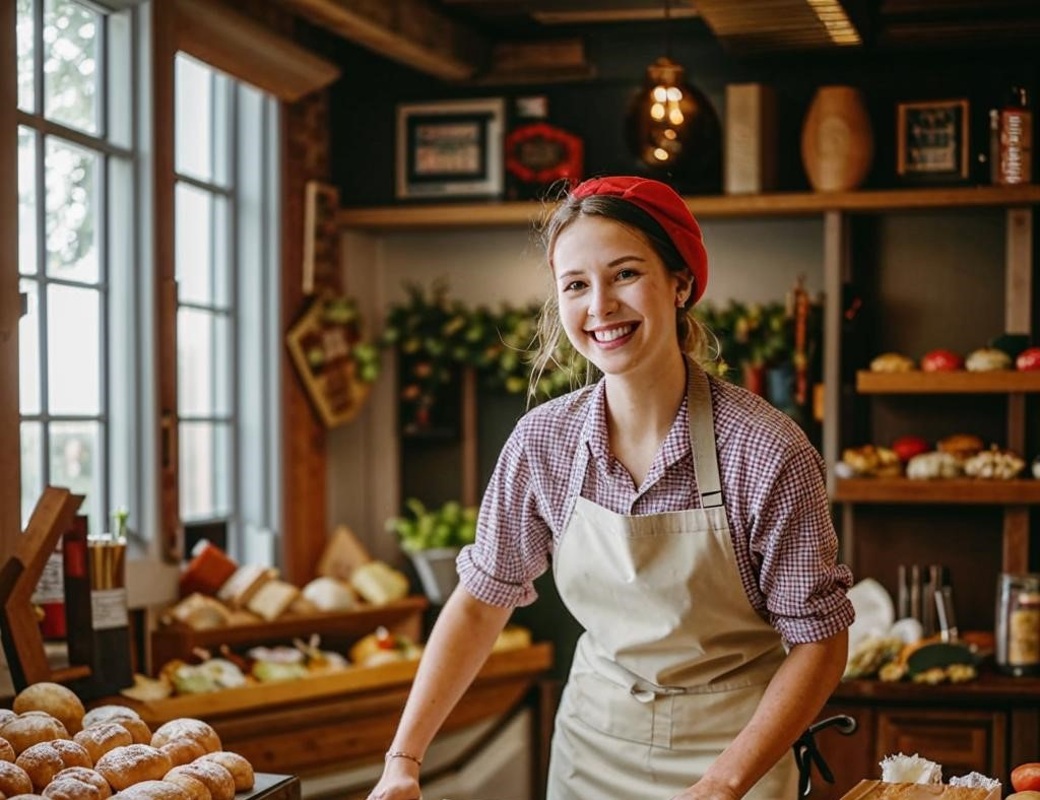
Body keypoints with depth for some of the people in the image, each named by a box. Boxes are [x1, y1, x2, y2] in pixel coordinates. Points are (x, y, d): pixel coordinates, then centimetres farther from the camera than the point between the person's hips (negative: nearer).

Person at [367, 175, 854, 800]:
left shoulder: (766, 451, -21)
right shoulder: (543, 441, -10)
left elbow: (819, 642, -14)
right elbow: (481, 601, 0)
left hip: (733, 749, -3)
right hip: (591, 746, 4)